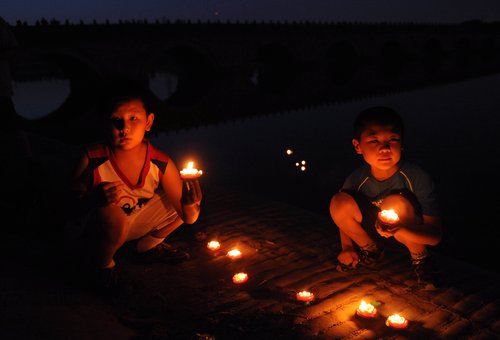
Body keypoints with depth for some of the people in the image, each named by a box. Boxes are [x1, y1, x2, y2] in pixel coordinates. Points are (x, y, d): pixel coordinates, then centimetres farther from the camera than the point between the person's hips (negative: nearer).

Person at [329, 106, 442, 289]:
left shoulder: (417, 177, -27)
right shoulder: (356, 179, -18)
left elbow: (435, 235, -27)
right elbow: (344, 215, 5)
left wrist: (400, 228, -47)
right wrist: (347, 247, -10)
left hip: (413, 235, -3)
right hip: (376, 232, 4)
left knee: (396, 202, -34)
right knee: (339, 202, -21)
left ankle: (421, 258, -6)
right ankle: (371, 251, 6)